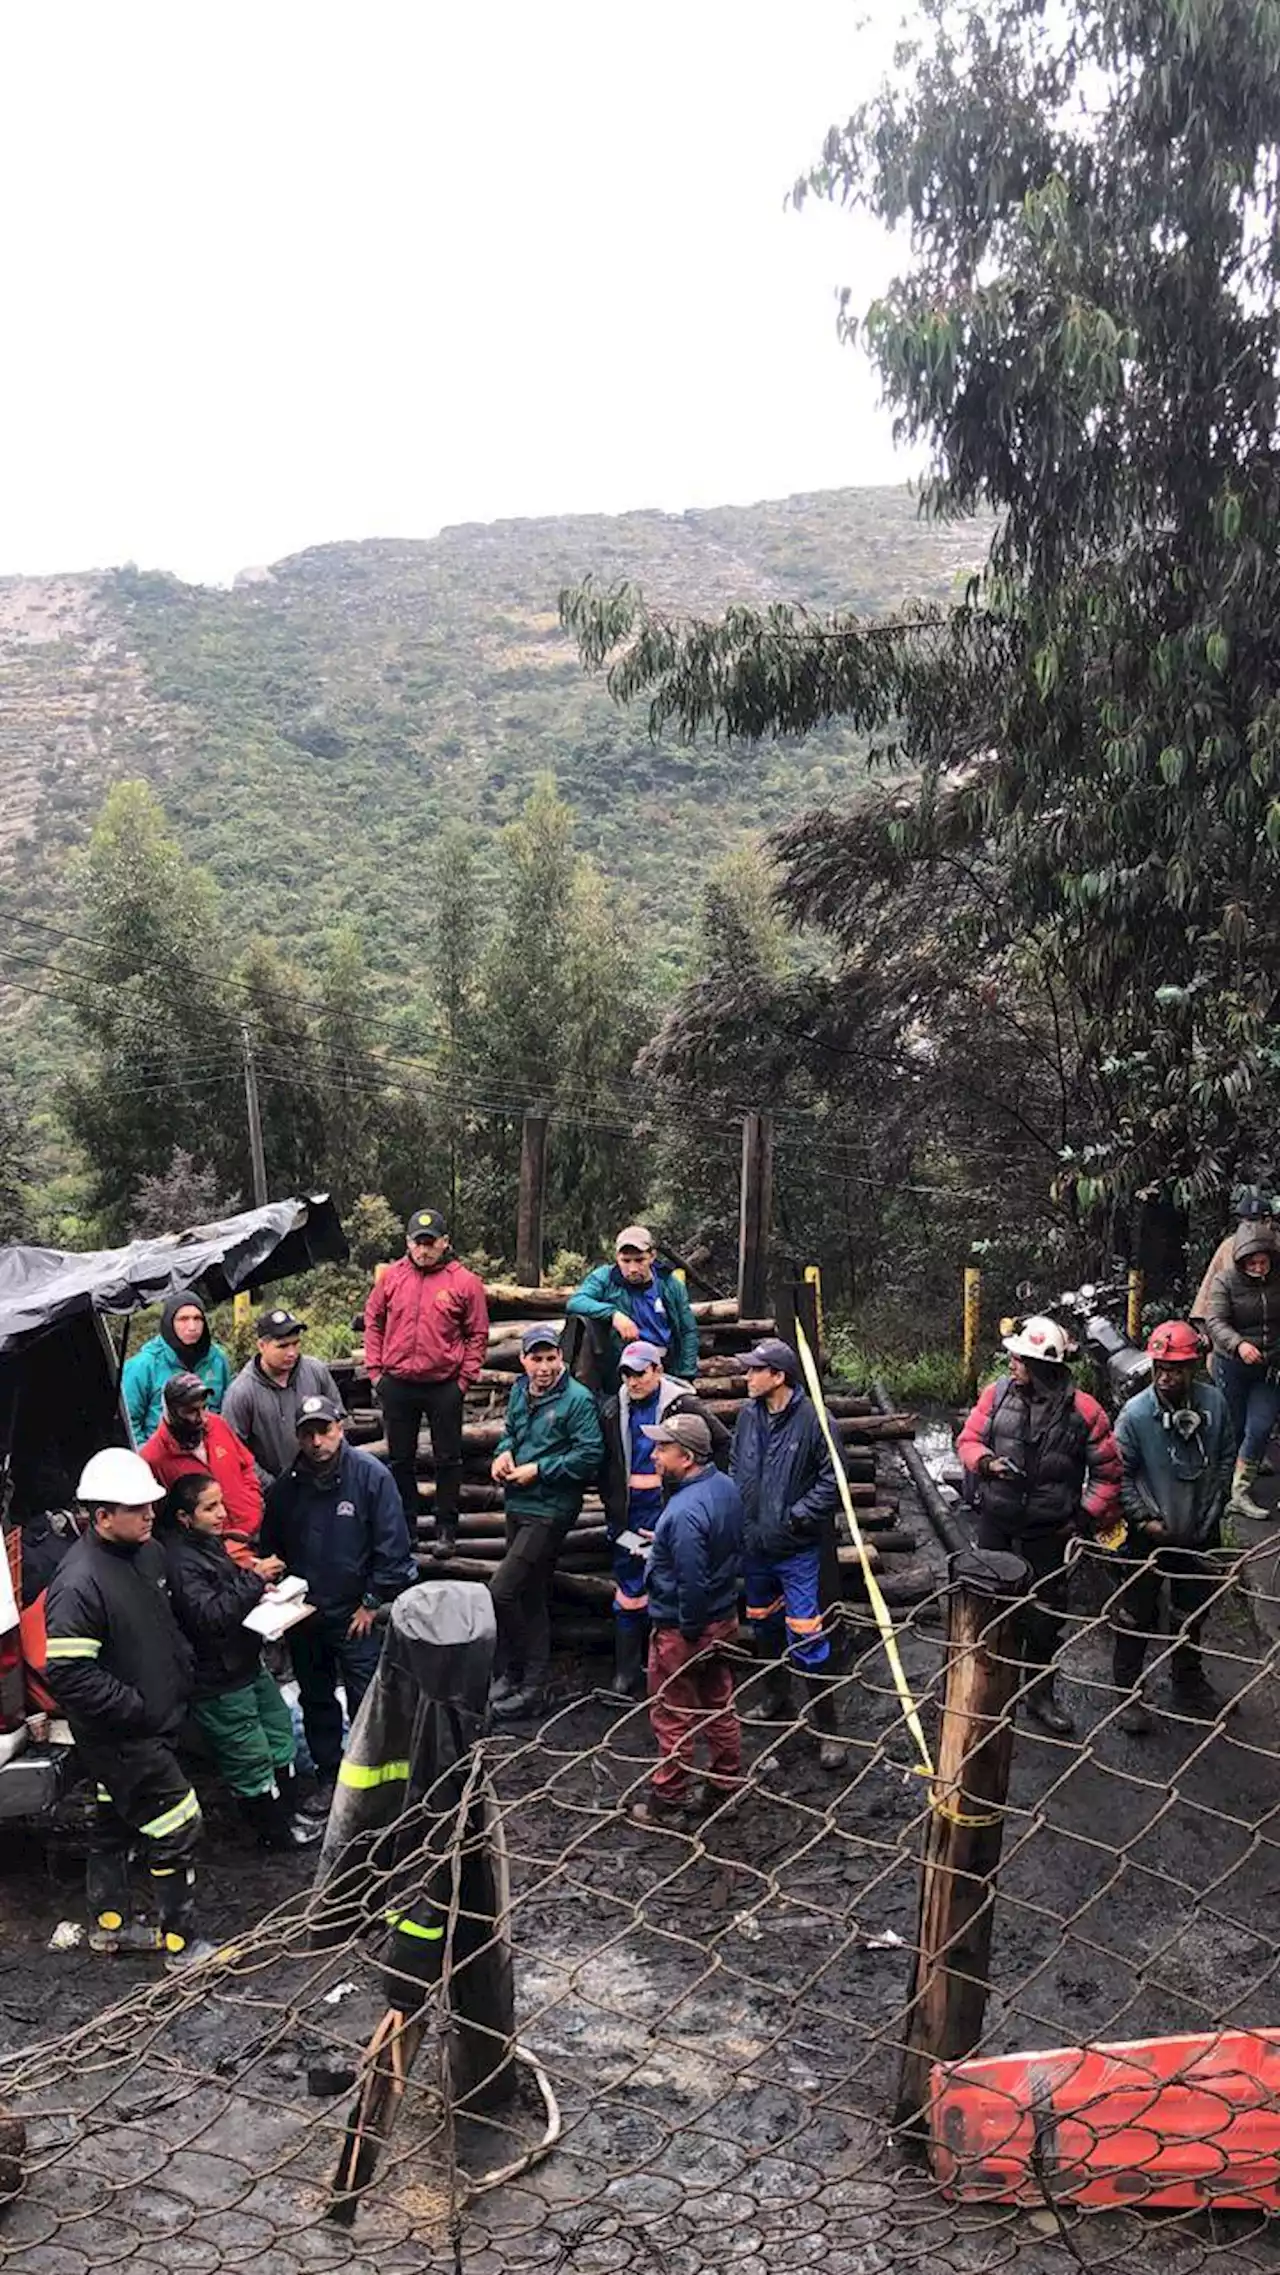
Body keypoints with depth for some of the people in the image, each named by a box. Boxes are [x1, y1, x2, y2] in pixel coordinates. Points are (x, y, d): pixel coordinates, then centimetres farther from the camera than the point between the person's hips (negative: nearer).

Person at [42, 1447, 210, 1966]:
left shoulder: (147, 1553, 2)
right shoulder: (78, 1583, -26)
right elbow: (68, 1674, -28)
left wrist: (184, 1668, 8)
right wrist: (137, 1709, -22)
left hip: (155, 1725, 9)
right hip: (122, 1739, -9)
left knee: (115, 1824, 23)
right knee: (177, 1828, -3)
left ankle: (110, 1924, 39)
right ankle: (183, 1944, 12)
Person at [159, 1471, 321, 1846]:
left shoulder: (210, 1542, 6)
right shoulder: (178, 1561, -24)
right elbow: (208, 1616, -32)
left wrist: (258, 1590, 4)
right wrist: (254, 1579, -30)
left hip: (247, 1663, 10)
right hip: (219, 1682, -10)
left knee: (280, 1735, 20)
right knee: (251, 1759, 5)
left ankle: (285, 1814, 35)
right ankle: (274, 1830, 23)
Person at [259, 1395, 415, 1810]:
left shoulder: (371, 1475, -14)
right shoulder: (285, 1486, -2)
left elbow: (392, 1546, -12)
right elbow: (270, 1549, 11)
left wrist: (372, 1603, -11)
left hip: (355, 1615, -4)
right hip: (303, 1617, 4)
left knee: (365, 1702, -1)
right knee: (316, 1701, 17)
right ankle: (327, 1775, 33)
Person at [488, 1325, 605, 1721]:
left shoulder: (578, 1399, -14)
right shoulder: (520, 1391, 9)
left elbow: (590, 1455, -18)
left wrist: (538, 1470, -17)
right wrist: (504, 1453, 2)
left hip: (549, 1510, -8)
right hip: (518, 1505, 8)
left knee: (501, 1591, -13)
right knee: (531, 1597, 16)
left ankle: (521, 1678, 3)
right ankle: (532, 1681, 28)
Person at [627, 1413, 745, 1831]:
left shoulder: (685, 1513, -32)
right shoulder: (726, 1486, -3)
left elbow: (691, 1582, -30)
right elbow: (736, 1548, 11)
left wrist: (688, 1628, -16)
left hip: (683, 1628, -9)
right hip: (723, 1617, 9)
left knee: (672, 1717, 8)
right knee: (719, 1705, 21)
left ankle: (670, 1801, 21)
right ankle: (728, 1784, 35)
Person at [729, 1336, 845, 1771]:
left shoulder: (813, 1420, -17)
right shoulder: (749, 1414, 1)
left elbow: (832, 1480, -14)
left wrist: (797, 1517, -17)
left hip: (797, 1549, -6)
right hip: (754, 1543, 6)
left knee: (806, 1637, -6)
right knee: (763, 1626, 21)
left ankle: (826, 1728, 5)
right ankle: (776, 1699, 42)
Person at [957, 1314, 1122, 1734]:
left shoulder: (1081, 1409, -13)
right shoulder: (998, 1392, -6)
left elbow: (1107, 1470, -4)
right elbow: (968, 1439, 1)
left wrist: (1090, 1517, -9)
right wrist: (987, 1462, -19)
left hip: (1049, 1531, -2)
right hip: (995, 1522, 2)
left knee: (1044, 1616, 12)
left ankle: (1040, 1694, 30)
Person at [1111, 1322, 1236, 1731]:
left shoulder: (1214, 1403, -12)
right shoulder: (1134, 1414, -22)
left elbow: (1226, 1457, 4)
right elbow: (1120, 1475, -12)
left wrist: (1212, 1509, 2)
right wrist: (1145, 1518, -14)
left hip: (1200, 1533, 4)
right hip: (1149, 1535, -4)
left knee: (1193, 1611, 22)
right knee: (1136, 1616, 7)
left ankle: (1188, 1679, 43)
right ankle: (1128, 1692, 24)